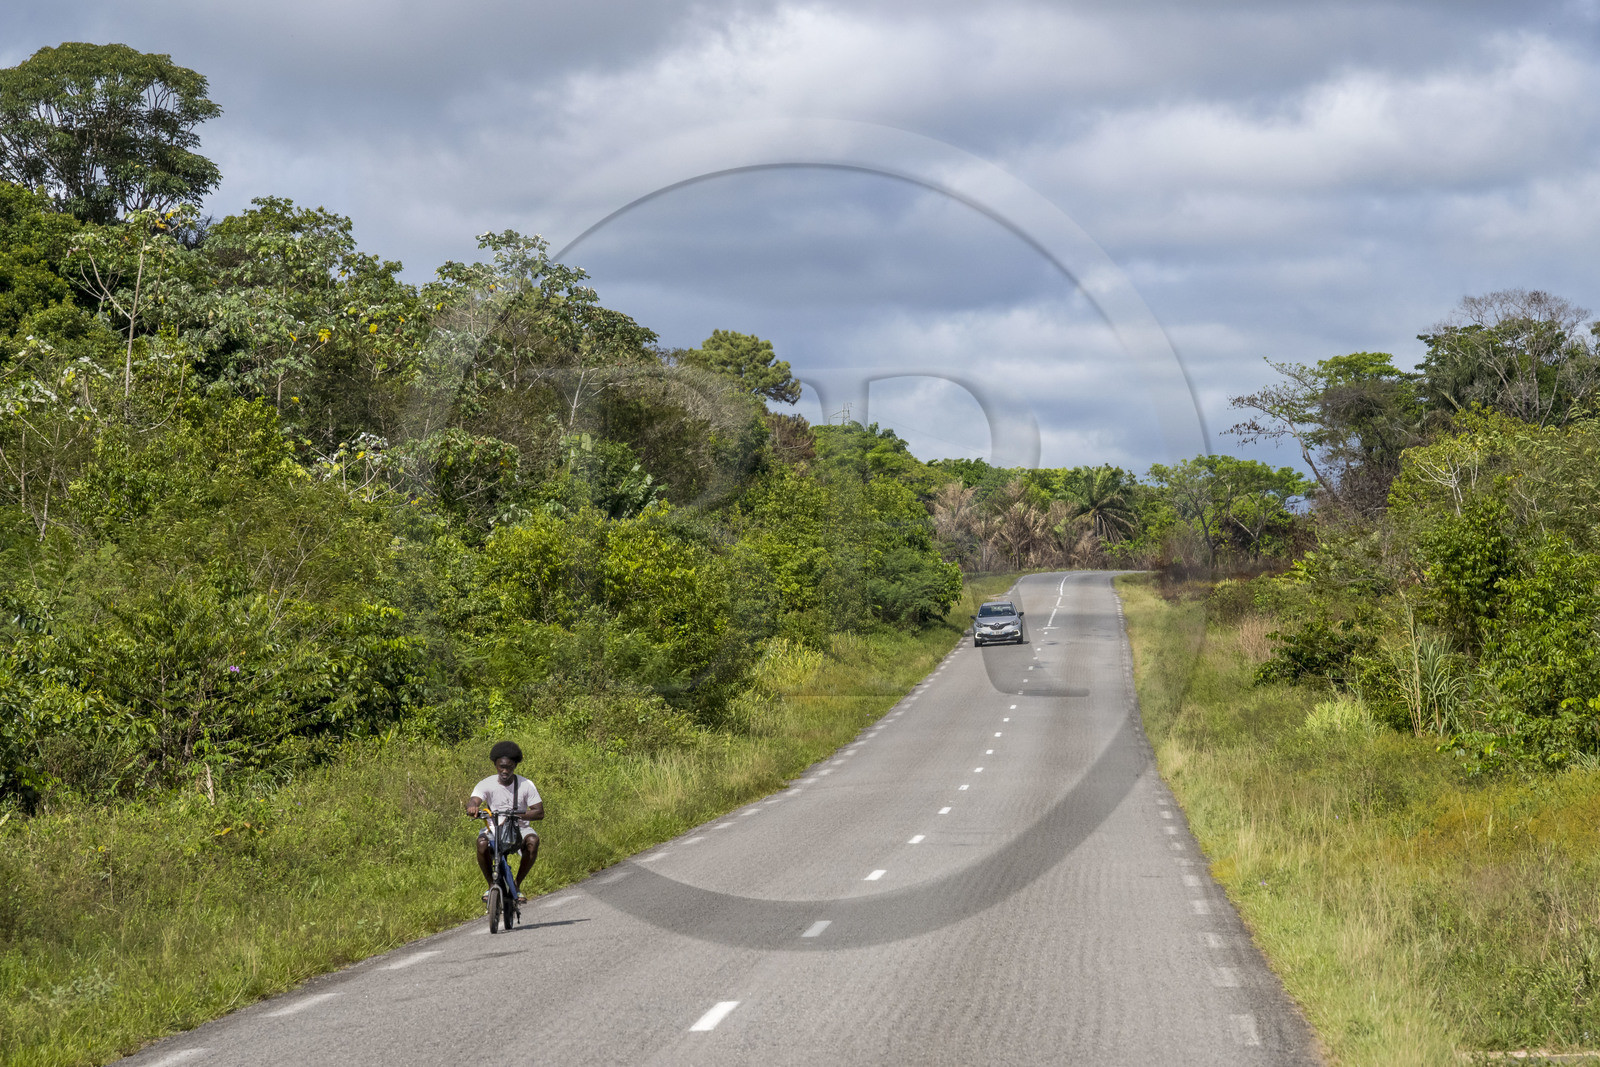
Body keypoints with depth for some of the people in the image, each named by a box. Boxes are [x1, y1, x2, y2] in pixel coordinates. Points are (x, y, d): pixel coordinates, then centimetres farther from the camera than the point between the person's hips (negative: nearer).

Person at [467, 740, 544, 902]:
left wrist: (519, 815, -28)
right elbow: (473, 801, -24)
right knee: (482, 843, -34)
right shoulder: (486, 784, -7)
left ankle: (517, 884, -13)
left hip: (519, 828, 0)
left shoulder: (526, 785, -6)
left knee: (533, 840, -33)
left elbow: (539, 812, -8)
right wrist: (472, 807, -50)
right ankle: (491, 884, -11)